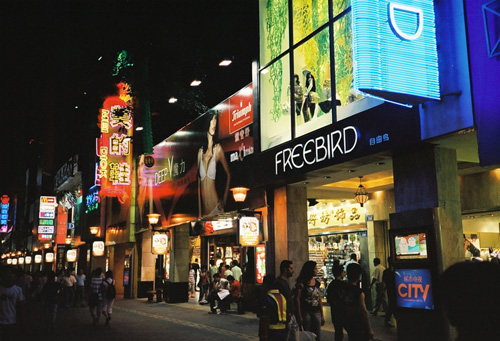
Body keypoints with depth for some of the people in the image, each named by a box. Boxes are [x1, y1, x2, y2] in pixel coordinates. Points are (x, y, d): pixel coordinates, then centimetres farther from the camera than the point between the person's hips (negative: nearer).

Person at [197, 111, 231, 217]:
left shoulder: (218, 149, -3)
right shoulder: (200, 151, 7)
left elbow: (228, 174, 3)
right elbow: (198, 182, 9)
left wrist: (224, 200, -1)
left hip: (215, 205, -4)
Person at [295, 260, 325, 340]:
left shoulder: (316, 282, 10)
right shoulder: (302, 283, -9)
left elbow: (320, 299, 14)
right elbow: (297, 299, -11)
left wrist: (322, 315, 13)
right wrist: (299, 316, -14)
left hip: (316, 312, 6)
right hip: (306, 312, -6)